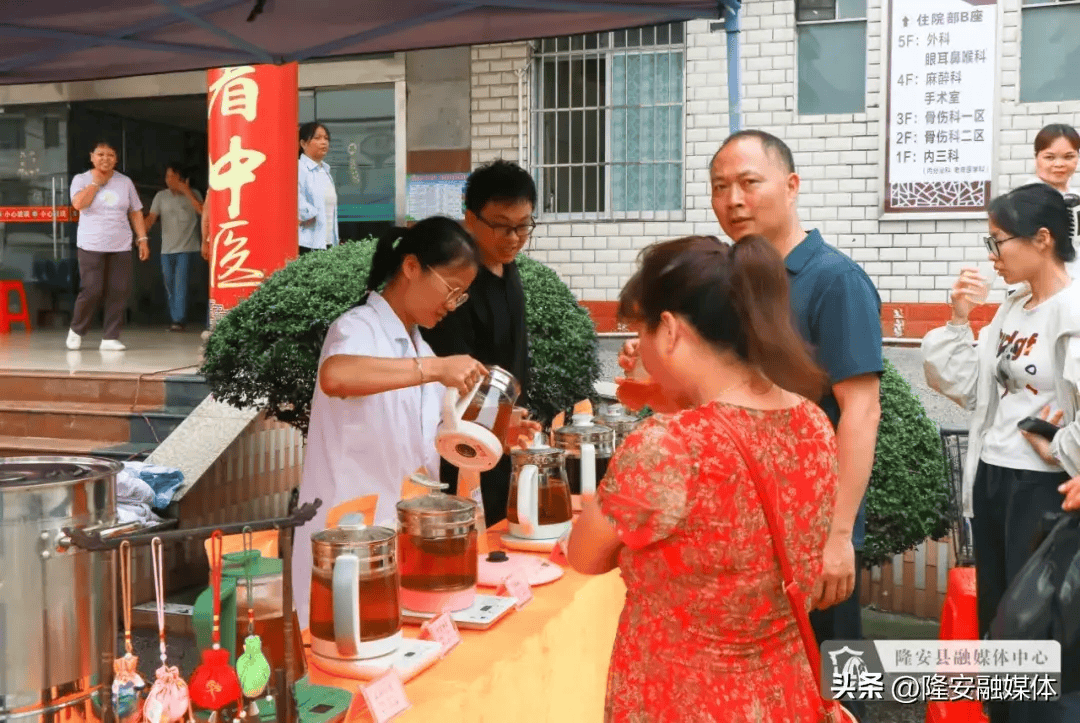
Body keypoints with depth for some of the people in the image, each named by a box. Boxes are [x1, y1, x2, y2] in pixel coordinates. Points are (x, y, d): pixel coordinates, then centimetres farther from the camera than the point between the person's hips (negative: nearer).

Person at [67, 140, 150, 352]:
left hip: (121, 247, 3)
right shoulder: (81, 179, 3)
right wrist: (96, 182, -7)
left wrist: (142, 239, 4)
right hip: (91, 246, -3)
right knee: (91, 291, -8)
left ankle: (110, 338, 5)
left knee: (119, 292, -3)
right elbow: (79, 204, -16)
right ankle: (76, 330, 16)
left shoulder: (125, 182, 10)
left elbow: (136, 212, 12)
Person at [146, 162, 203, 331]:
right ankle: (174, 319, 16)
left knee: (180, 284, -14)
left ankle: (179, 320, -13)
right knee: (169, 285, 7)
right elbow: (151, 217, 1)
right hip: (167, 249, 4)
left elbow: (202, 211, -15)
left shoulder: (193, 195, 2)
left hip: (187, 248, -4)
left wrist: (187, 192, -17)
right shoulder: (161, 196, 9)